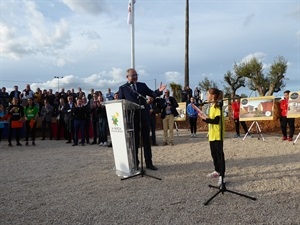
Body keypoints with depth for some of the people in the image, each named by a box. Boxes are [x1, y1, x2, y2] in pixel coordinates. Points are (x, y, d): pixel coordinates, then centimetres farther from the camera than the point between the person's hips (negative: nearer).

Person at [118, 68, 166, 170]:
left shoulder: (142, 85, 10)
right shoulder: (122, 88, 3)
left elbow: (152, 94, 3)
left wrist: (159, 91, -17)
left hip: (144, 116, 3)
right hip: (132, 117, -2)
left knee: (146, 140, 8)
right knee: (134, 141, 8)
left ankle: (149, 162, 17)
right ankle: (135, 163, 19)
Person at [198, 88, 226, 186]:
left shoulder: (218, 106, -14)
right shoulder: (211, 106, 14)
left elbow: (216, 120, -22)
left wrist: (206, 119, -27)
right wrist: (204, 117, 3)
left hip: (218, 135, -9)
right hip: (212, 135, 10)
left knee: (219, 154, -7)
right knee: (214, 153, 18)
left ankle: (222, 176, -4)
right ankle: (217, 171, 33)